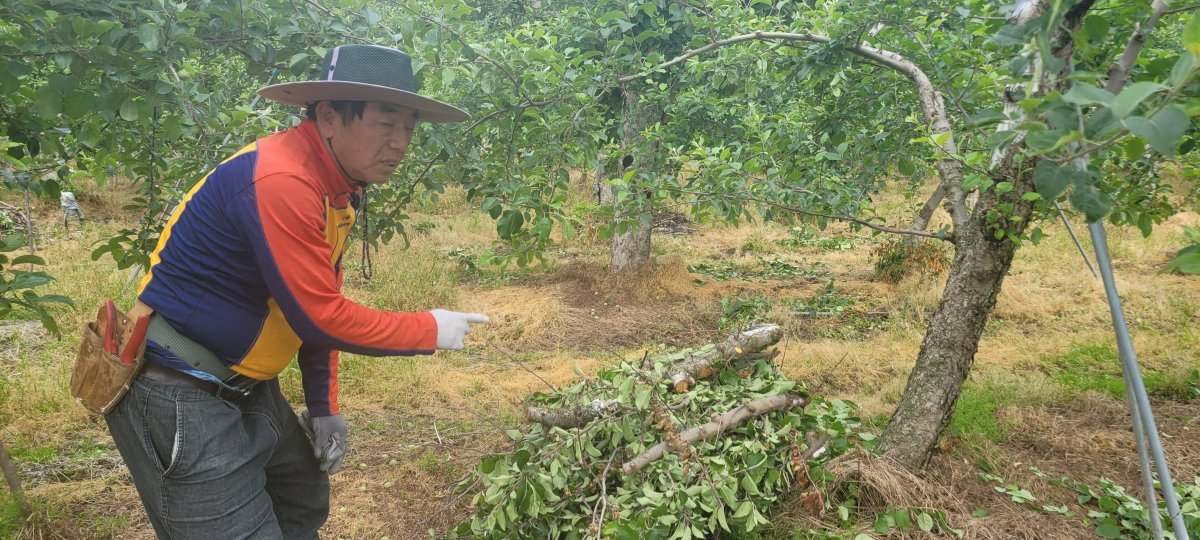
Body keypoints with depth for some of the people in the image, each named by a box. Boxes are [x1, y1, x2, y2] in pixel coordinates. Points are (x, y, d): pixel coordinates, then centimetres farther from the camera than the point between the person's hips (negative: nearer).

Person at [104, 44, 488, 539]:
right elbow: (319, 318, -24)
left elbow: (322, 307, 8)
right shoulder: (279, 181, -27)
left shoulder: (337, 186, 3)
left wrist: (324, 407, 8)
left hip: (246, 388, 9)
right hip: (180, 396, -9)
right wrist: (430, 330, -13)